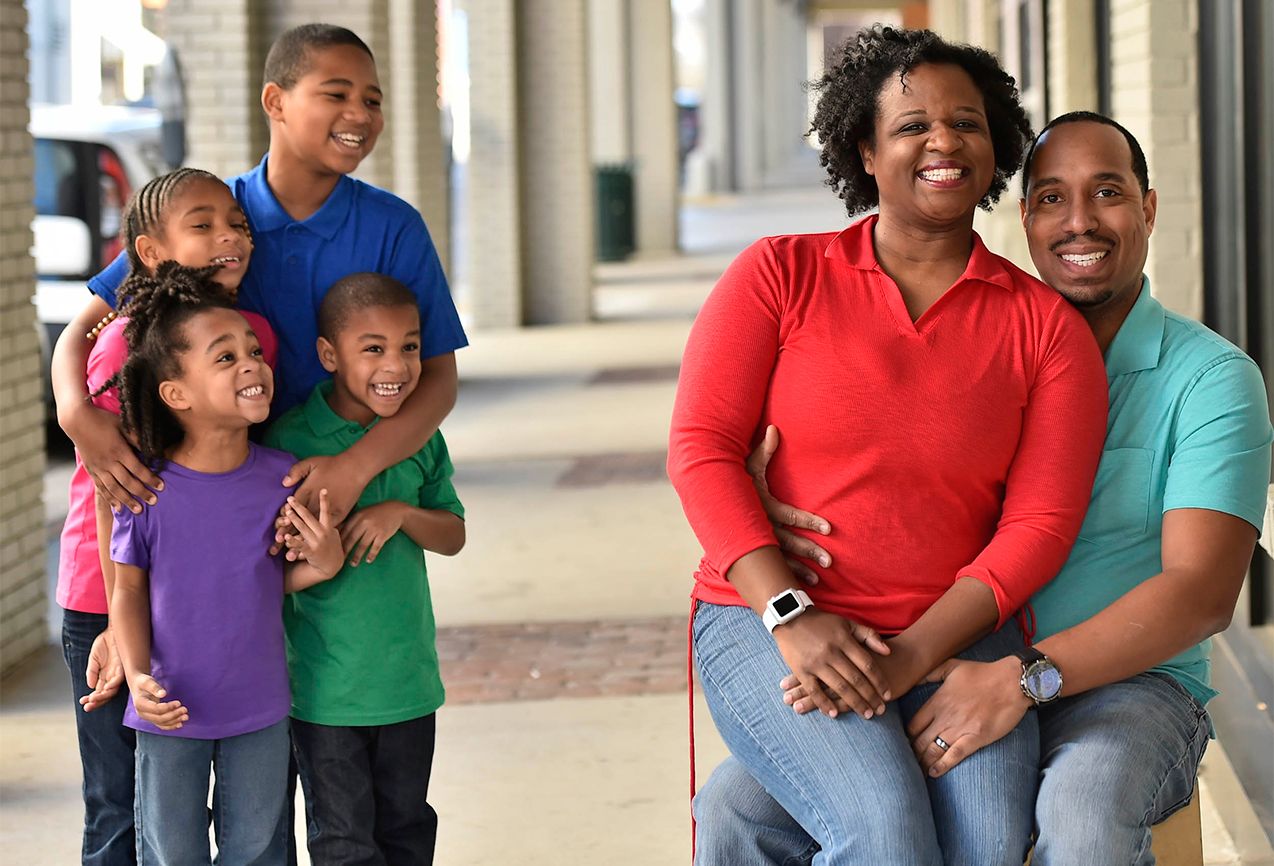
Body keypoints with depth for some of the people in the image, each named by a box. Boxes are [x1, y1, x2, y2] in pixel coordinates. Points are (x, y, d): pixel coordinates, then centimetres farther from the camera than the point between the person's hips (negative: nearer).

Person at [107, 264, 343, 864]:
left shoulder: (283, 478, -11)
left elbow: (274, 579, 3)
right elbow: (129, 590, -4)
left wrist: (322, 566, -17)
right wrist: (138, 677, -16)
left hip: (260, 711, 2)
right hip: (172, 711, -1)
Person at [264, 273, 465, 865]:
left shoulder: (421, 438, 2)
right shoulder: (289, 439, -13)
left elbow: (453, 536, 5)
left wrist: (401, 513, -15)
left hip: (408, 678, 4)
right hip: (327, 684, -4)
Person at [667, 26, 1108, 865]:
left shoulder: (1047, 325, 5)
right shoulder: (781, 275, 3)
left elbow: (1040, 522, -1)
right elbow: (701, 451, -3)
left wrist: (914, 655, -14)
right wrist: (792, 616, -16)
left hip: (953, 633, 2)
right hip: (768, 622, -2)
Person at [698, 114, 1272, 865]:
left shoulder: (1213, 377, -4)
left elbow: (1202, 591, -15)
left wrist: (1022, 679, -26)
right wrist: (763, 486, -12)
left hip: (1127, 688, -3)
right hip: (962, 681, 4)